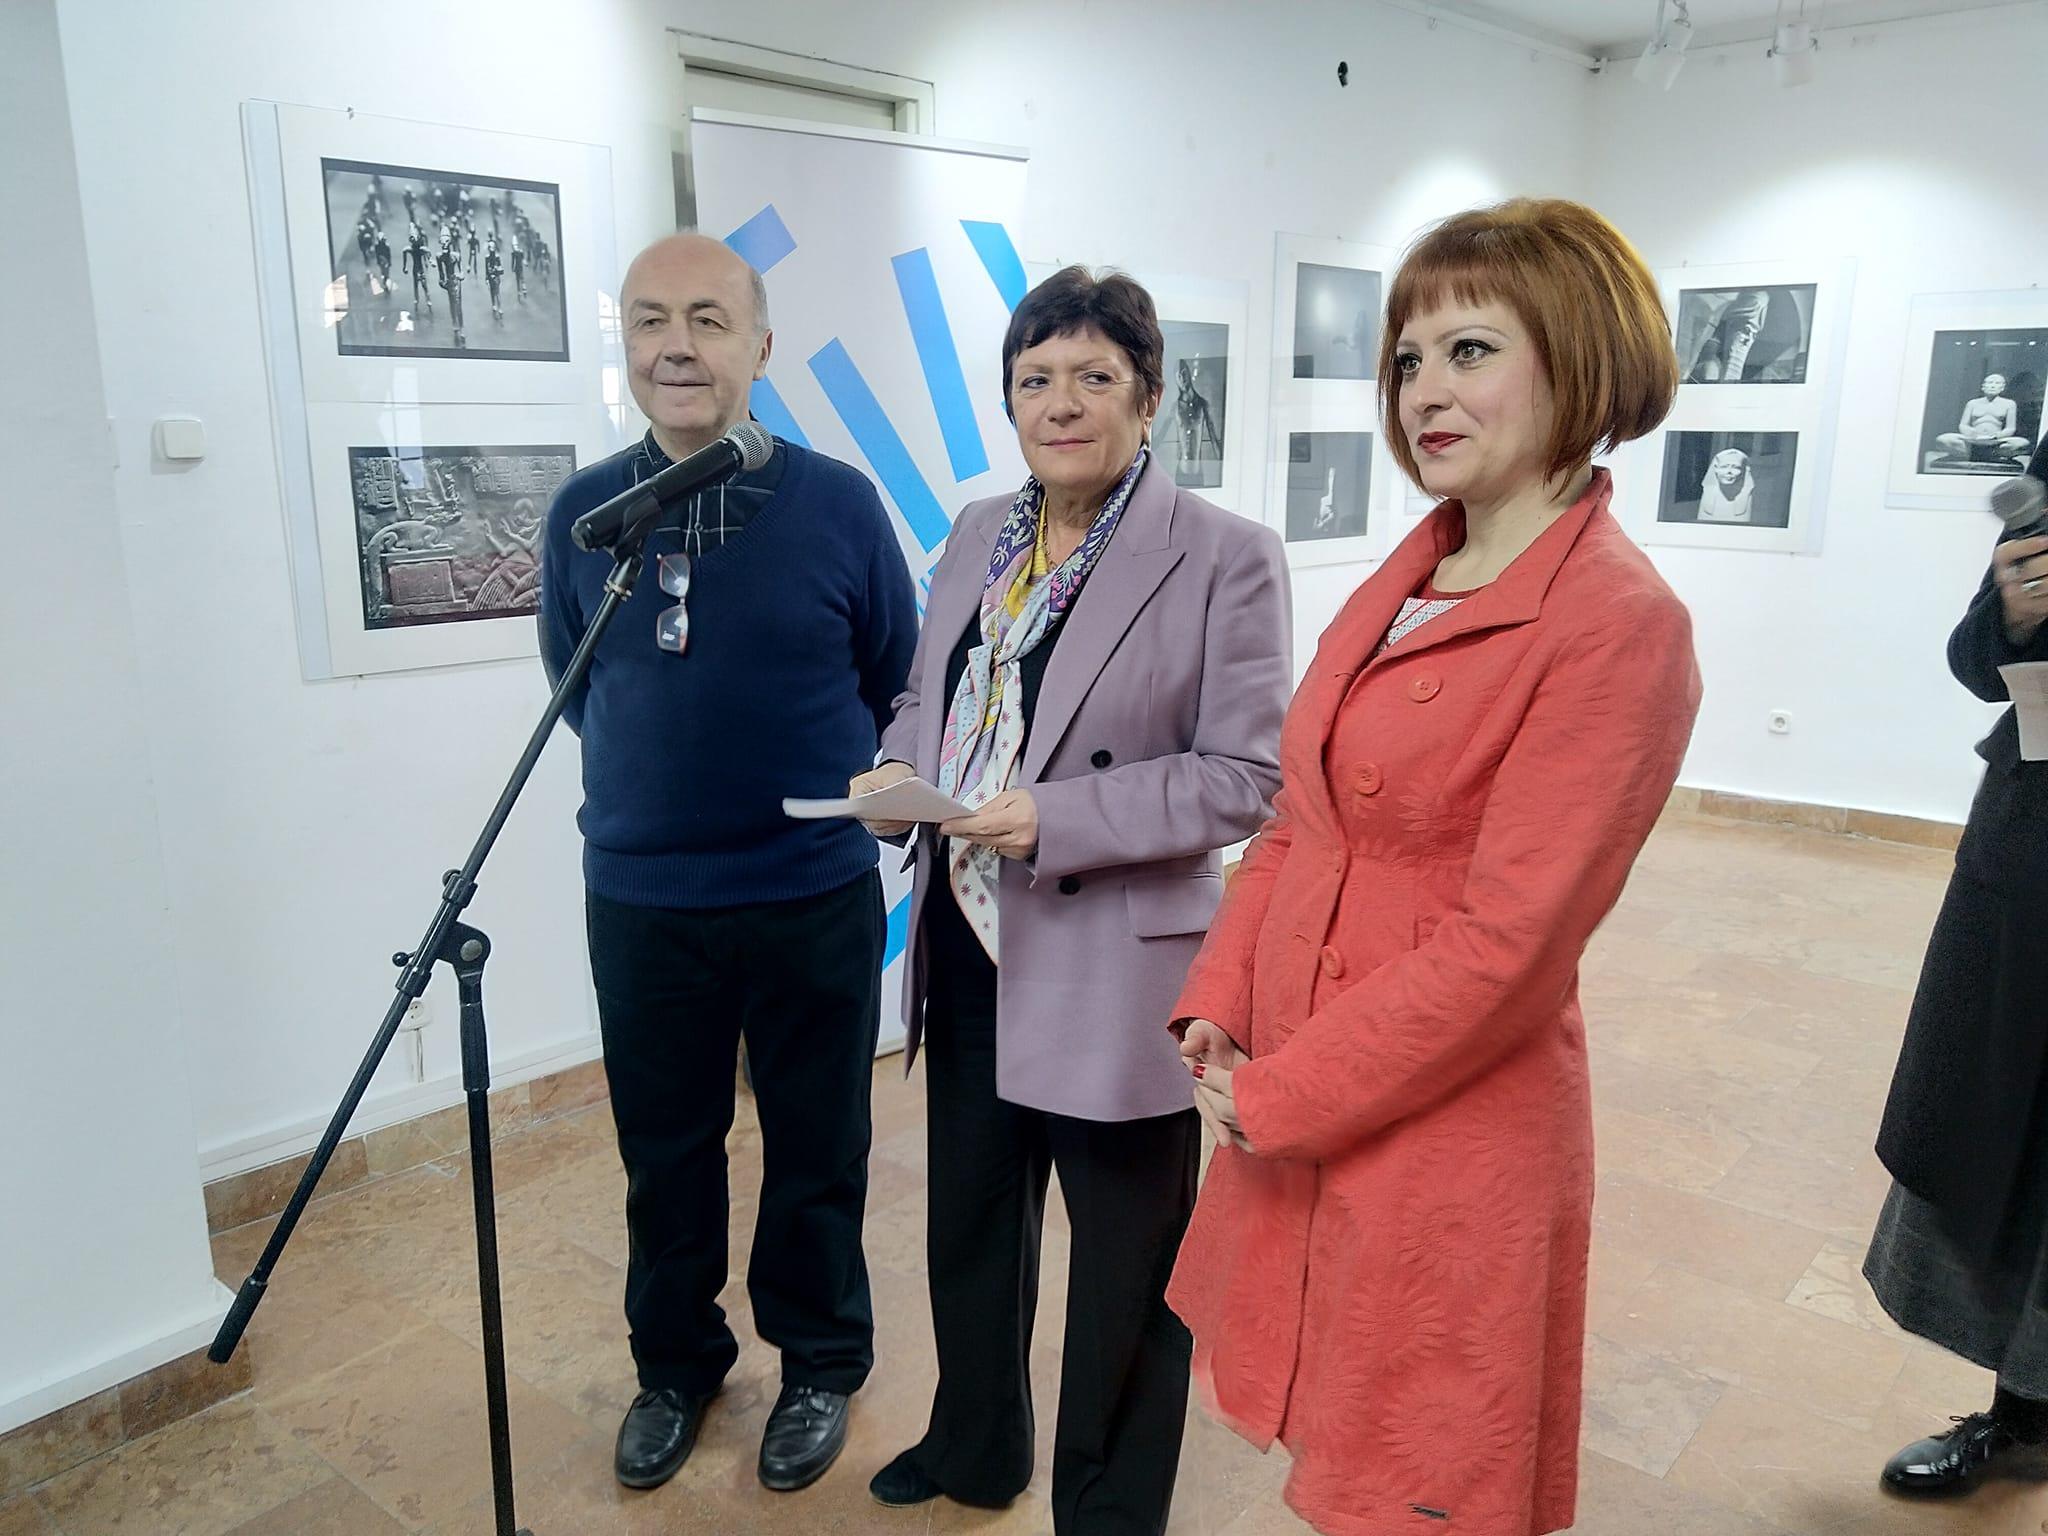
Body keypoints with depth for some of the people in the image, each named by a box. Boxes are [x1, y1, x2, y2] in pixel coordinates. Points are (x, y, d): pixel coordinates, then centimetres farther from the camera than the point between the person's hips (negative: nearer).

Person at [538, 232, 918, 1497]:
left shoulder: (839, 503, -9)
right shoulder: (582, 514, -3)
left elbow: (898, 682, 3)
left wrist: (834, 792, 3)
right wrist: (660, 778, 10)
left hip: (816, 899, -2)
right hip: (637, 903, 2)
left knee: (817, 1154, 14)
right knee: (665, 1157, 17)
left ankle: (821, 1366, 37)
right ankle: (676, 1363, 40)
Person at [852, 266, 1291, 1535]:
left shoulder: (1227, 557, -12)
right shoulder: (978, 536, 8)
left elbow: (1246, 775, -15)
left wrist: (1055, 819, -24)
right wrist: (898, 769, -6)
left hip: (1117, 972, -6)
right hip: (969, 945, 7)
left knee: (1124, 1274, 13)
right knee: (970, 1226, 24)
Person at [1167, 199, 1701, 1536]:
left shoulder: (1619, 622, -18)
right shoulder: (1406, 579, 6)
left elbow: (1505, 942, -20)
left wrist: (1277, 1096, -14)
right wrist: (1219, 1011, -2)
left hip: (1449, 1138, -6)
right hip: (1291, 1111, 7)